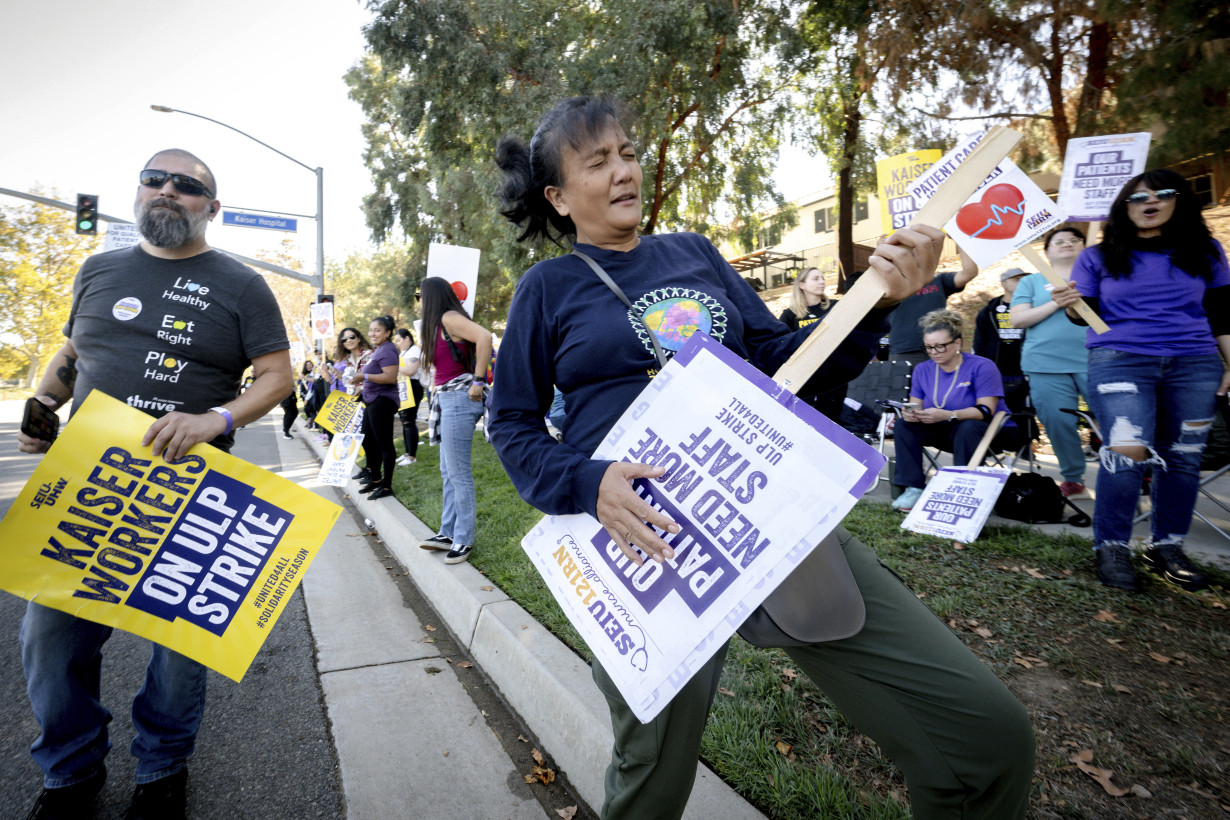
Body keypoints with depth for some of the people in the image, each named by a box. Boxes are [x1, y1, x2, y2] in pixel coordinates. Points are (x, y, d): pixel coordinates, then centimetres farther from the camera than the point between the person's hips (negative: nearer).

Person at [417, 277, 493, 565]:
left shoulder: (449, 318, -11)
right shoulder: (439, 324, 19)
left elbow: (484, 336, -27)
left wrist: (477, 382, -23)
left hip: (458, 399, -11)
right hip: (448, 400, 11)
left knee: (458, 472, -5)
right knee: (447, 471, 14)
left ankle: (464, 539, 3)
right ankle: (448, 532, 23)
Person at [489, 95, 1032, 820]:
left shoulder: (694, 254, 15)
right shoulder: (548, 289, 6)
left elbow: (779, 359, 14)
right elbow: (513, 424, 6)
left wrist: (877, 301, -2)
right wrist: (588, 484, -13)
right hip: (649, 537, -2)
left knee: (989, 735, -2)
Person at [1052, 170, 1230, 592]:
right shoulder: (1098, 257, 7)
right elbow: (1087, 314, 1)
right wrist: (1071, 305, -21)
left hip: (1194, 366, 3)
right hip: (1119, 362, -3)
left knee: (1182, 458, 3)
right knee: (1127, 453, -15)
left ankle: (1167, 548, 16)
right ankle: (1111, 548, -2)